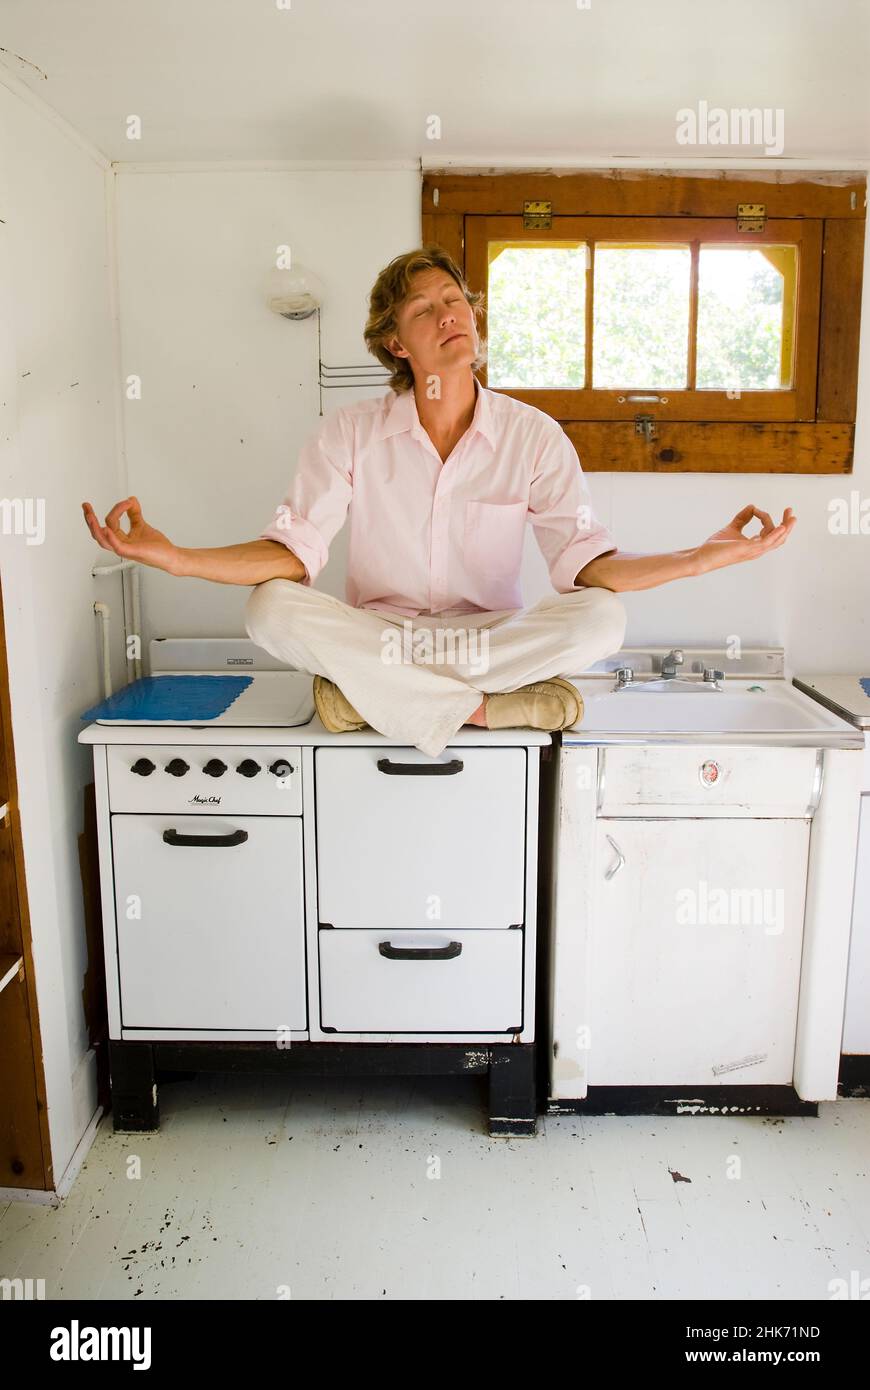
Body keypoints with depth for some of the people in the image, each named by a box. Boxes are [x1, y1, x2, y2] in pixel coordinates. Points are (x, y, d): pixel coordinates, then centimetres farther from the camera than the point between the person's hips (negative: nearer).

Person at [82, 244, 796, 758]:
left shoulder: (533, 434, -2)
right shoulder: (350, 433, -2)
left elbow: (584, 561, -11)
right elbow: (294, 552, -10)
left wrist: (703, 557, -27)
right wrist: (175, 557, -26)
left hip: (495, 634, 1)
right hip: (371, 630, 0)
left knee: (602, 618, -29)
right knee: (272, 609, -29)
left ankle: (369, 689, -24)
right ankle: (490, 706, -27)